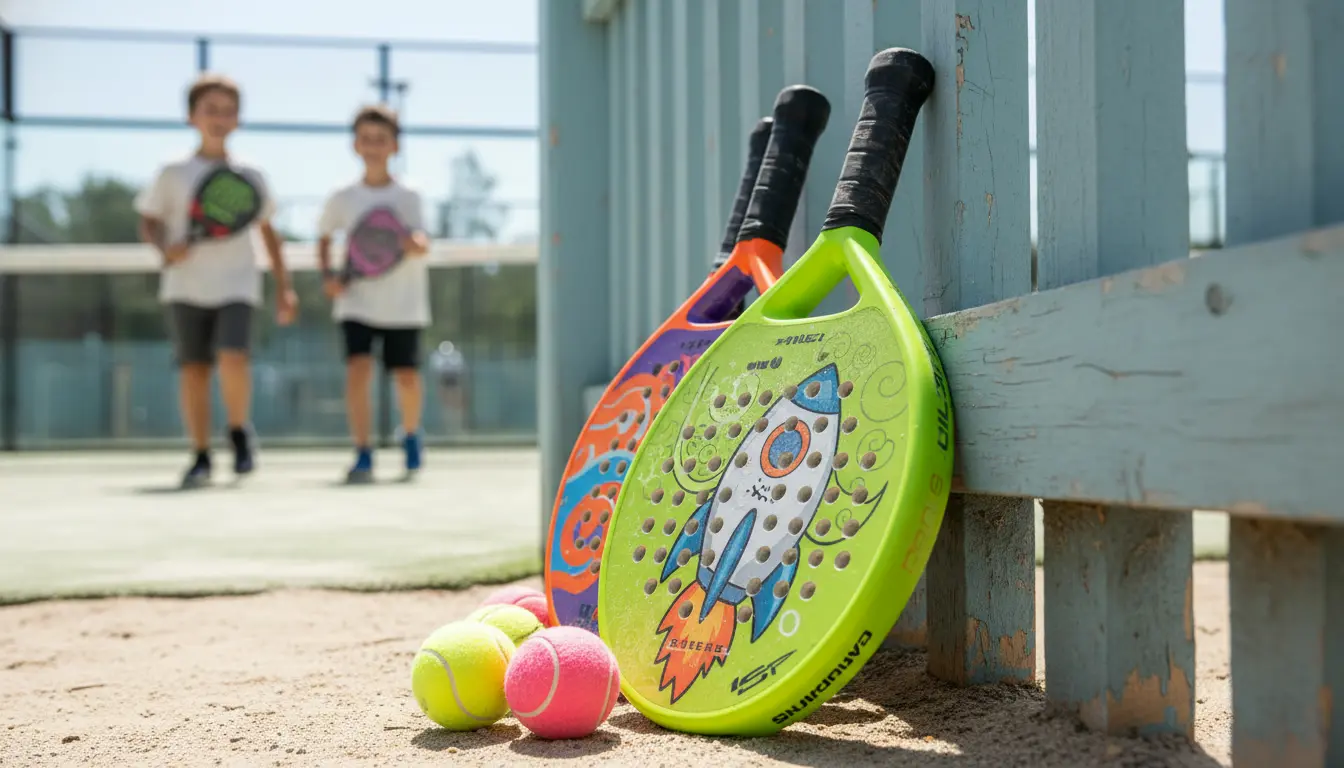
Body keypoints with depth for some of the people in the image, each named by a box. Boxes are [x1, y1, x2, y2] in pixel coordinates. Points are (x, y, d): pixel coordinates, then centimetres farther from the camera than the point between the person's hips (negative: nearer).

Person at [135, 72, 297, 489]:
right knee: (193, 369, 0)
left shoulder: (250, 176, 9)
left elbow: (267, 231, 15)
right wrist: (166, 246, -14)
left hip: (236, 286, -1)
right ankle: (201, 457, 11)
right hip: (186, 287, 1)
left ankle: (240, 431, 6)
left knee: (232, 358, -20)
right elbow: (148, 223, 8)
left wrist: (283, 286, 12)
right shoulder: (172, 174, 6)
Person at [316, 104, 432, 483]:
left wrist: (413, 243, -40)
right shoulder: (342, 199, 2)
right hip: (357, 301, 1)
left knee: (407, 377, 3)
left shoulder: (407, 197, -4)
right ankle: (362, 455, -9)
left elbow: (422, 244, -16)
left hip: (403, 305, 0)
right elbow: (324, 238, 15)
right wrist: (327, 274, -2)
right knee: (357, 371, -15)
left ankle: (410, 434, 33)